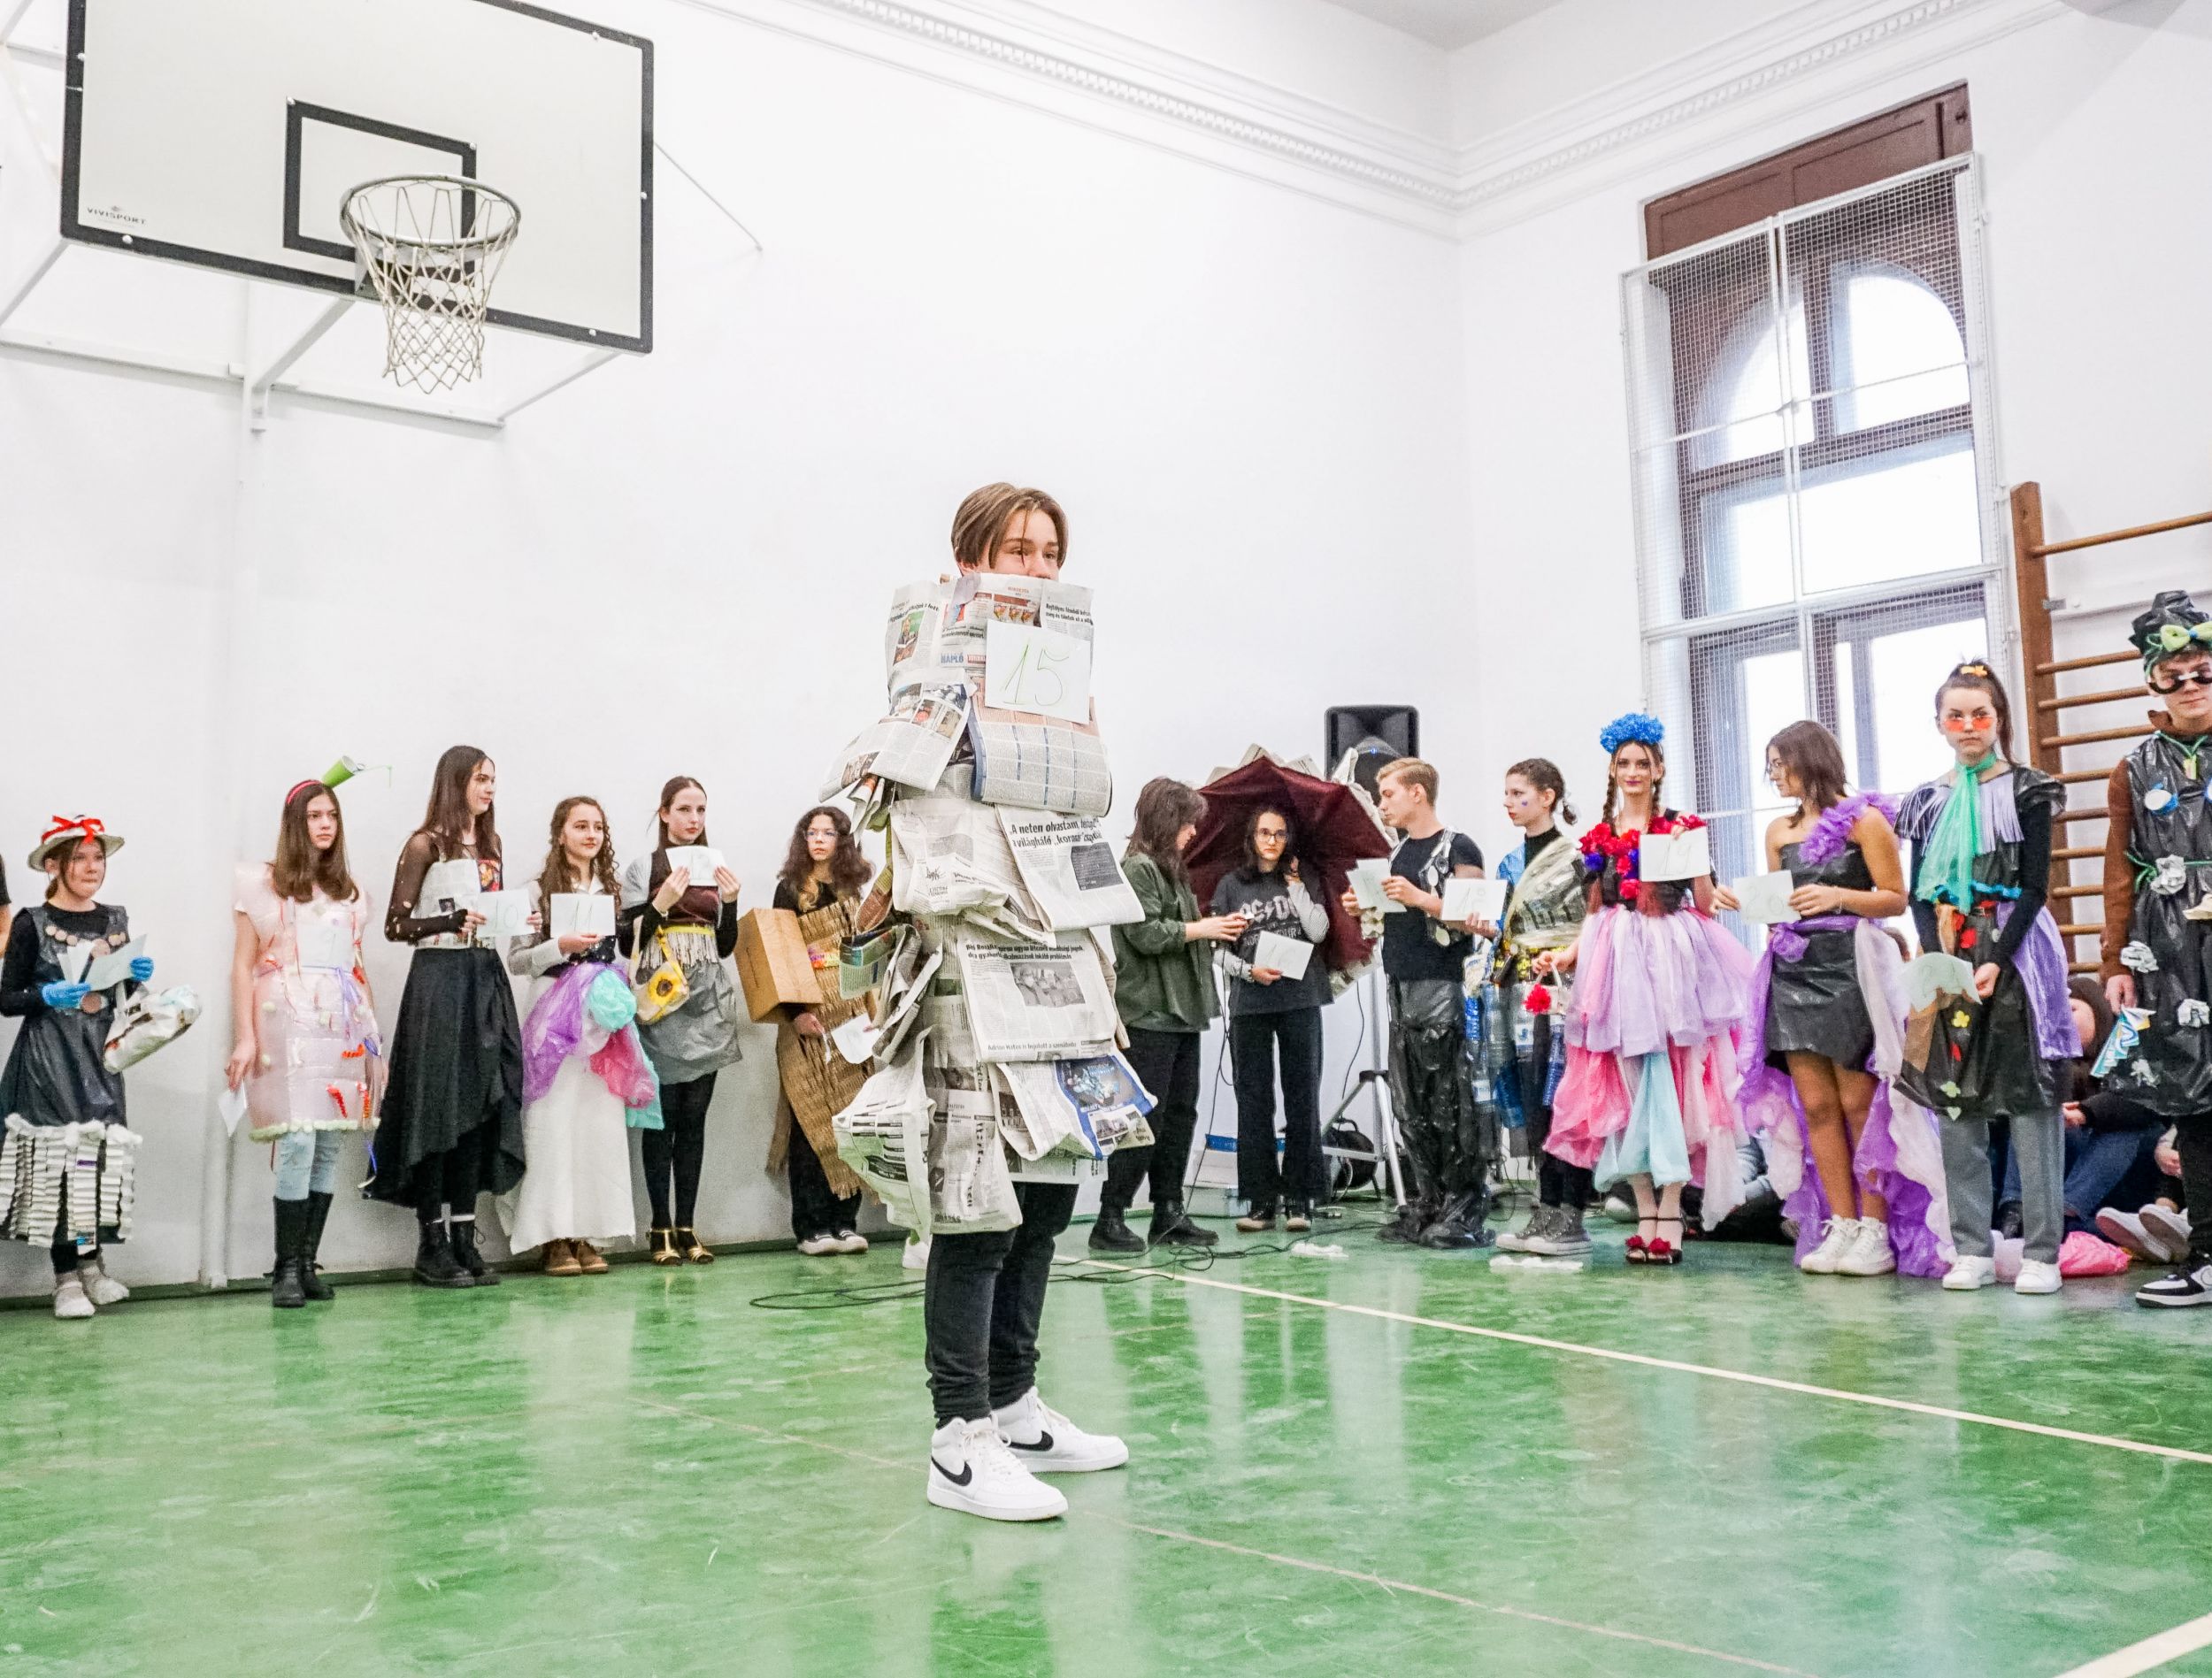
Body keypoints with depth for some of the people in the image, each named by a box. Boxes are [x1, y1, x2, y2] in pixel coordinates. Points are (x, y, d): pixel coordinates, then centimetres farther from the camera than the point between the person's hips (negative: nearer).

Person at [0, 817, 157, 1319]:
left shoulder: (116, 919, 10)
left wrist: (138, 977, -1)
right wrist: (47, 997, -19)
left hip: (100, 1052, 4)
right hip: (49, 1057, -4)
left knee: (101, 1151, 1)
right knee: (58, 1153, -6)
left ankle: (92, 1265, 13)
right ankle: (66, 1278, 1)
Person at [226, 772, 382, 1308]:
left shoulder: (348, 891, 19)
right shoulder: (264, 883, 6)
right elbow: (243, 966, 1)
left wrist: (376, 1040, 15)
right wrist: (245, 1038, -7)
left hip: (345, 1029, 5)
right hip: (289, 1025, -4)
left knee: (330, 1148, 1)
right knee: (297, 1141, -14)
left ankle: (308, 1264, 7)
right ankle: (286, 1270, -7)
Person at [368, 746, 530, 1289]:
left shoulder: (489, 845, 15)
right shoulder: (426, 844, -3)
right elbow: (395, 925, -7)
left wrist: (521, 924, 3)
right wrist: (451, 923, -21)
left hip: (487, 979, 6)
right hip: (440, 979, -6)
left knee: (481, 1104, 4)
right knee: (438, 1104, -5)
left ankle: (464, 1238, 9)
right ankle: (431, 1246, 2)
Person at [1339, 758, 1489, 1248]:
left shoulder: (1457, 849, -6)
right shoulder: (1399, 852, 18)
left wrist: (1420, 898, -20)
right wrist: (1366, 909, 8)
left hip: (1440, 986, -8)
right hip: (1400, 986, 8)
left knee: (1448, 1101, -6)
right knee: (1410, 1105, 9)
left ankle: (1465, 1207, 0)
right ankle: (1427, 1203, 16)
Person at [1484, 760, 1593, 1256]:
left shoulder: (1575, 856, -5)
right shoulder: (1510, 863, 18)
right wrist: (1488, 930, 2)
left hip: (1563, 990, -7)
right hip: (1522, 994, 7)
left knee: (1562, 1100, -7)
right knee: (1532, 1103, 7)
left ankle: (1571, 1219, -2)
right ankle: (1546, 1211, 13)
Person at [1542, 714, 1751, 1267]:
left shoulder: (1681, 827, 5)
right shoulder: (1599, 838, 13)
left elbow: (1707, 906, 1)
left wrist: (1686, 856, -12)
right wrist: (1564, 957, 3)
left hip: (1672, 962, -3)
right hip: (1618, 965, 3)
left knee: (1669, 1081, -7)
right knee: (1628, 1086, 0)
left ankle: (1671, 1209, -2)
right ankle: (1646, 1210, 7)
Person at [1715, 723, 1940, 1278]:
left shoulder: (1863, 820, 0)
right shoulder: (1779, 831, 15)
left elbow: (1896, 899, -3)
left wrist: (1838, 896, -18)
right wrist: (1744, 903, 1)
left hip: (1849, 968, -5)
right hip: (1793, 970, 5)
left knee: (1858, 1103, -3)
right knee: (1815, 1106, 2)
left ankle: (1876, 1230, 3)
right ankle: (1841, 1226, 8)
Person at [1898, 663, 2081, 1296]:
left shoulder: (2027, 791, 0)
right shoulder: (1926, 801, 12)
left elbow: (2035, 887, -6)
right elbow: (1919, 895, 8)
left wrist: (1997, 962, -16)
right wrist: (1938, 960, -8)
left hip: (2015, 957, -4)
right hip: (1945, 959, 4)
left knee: (2029, 1099, -4)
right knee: (1955, 1102, 3)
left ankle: (2041, 1253, 2)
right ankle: (1973, 1250, 10)